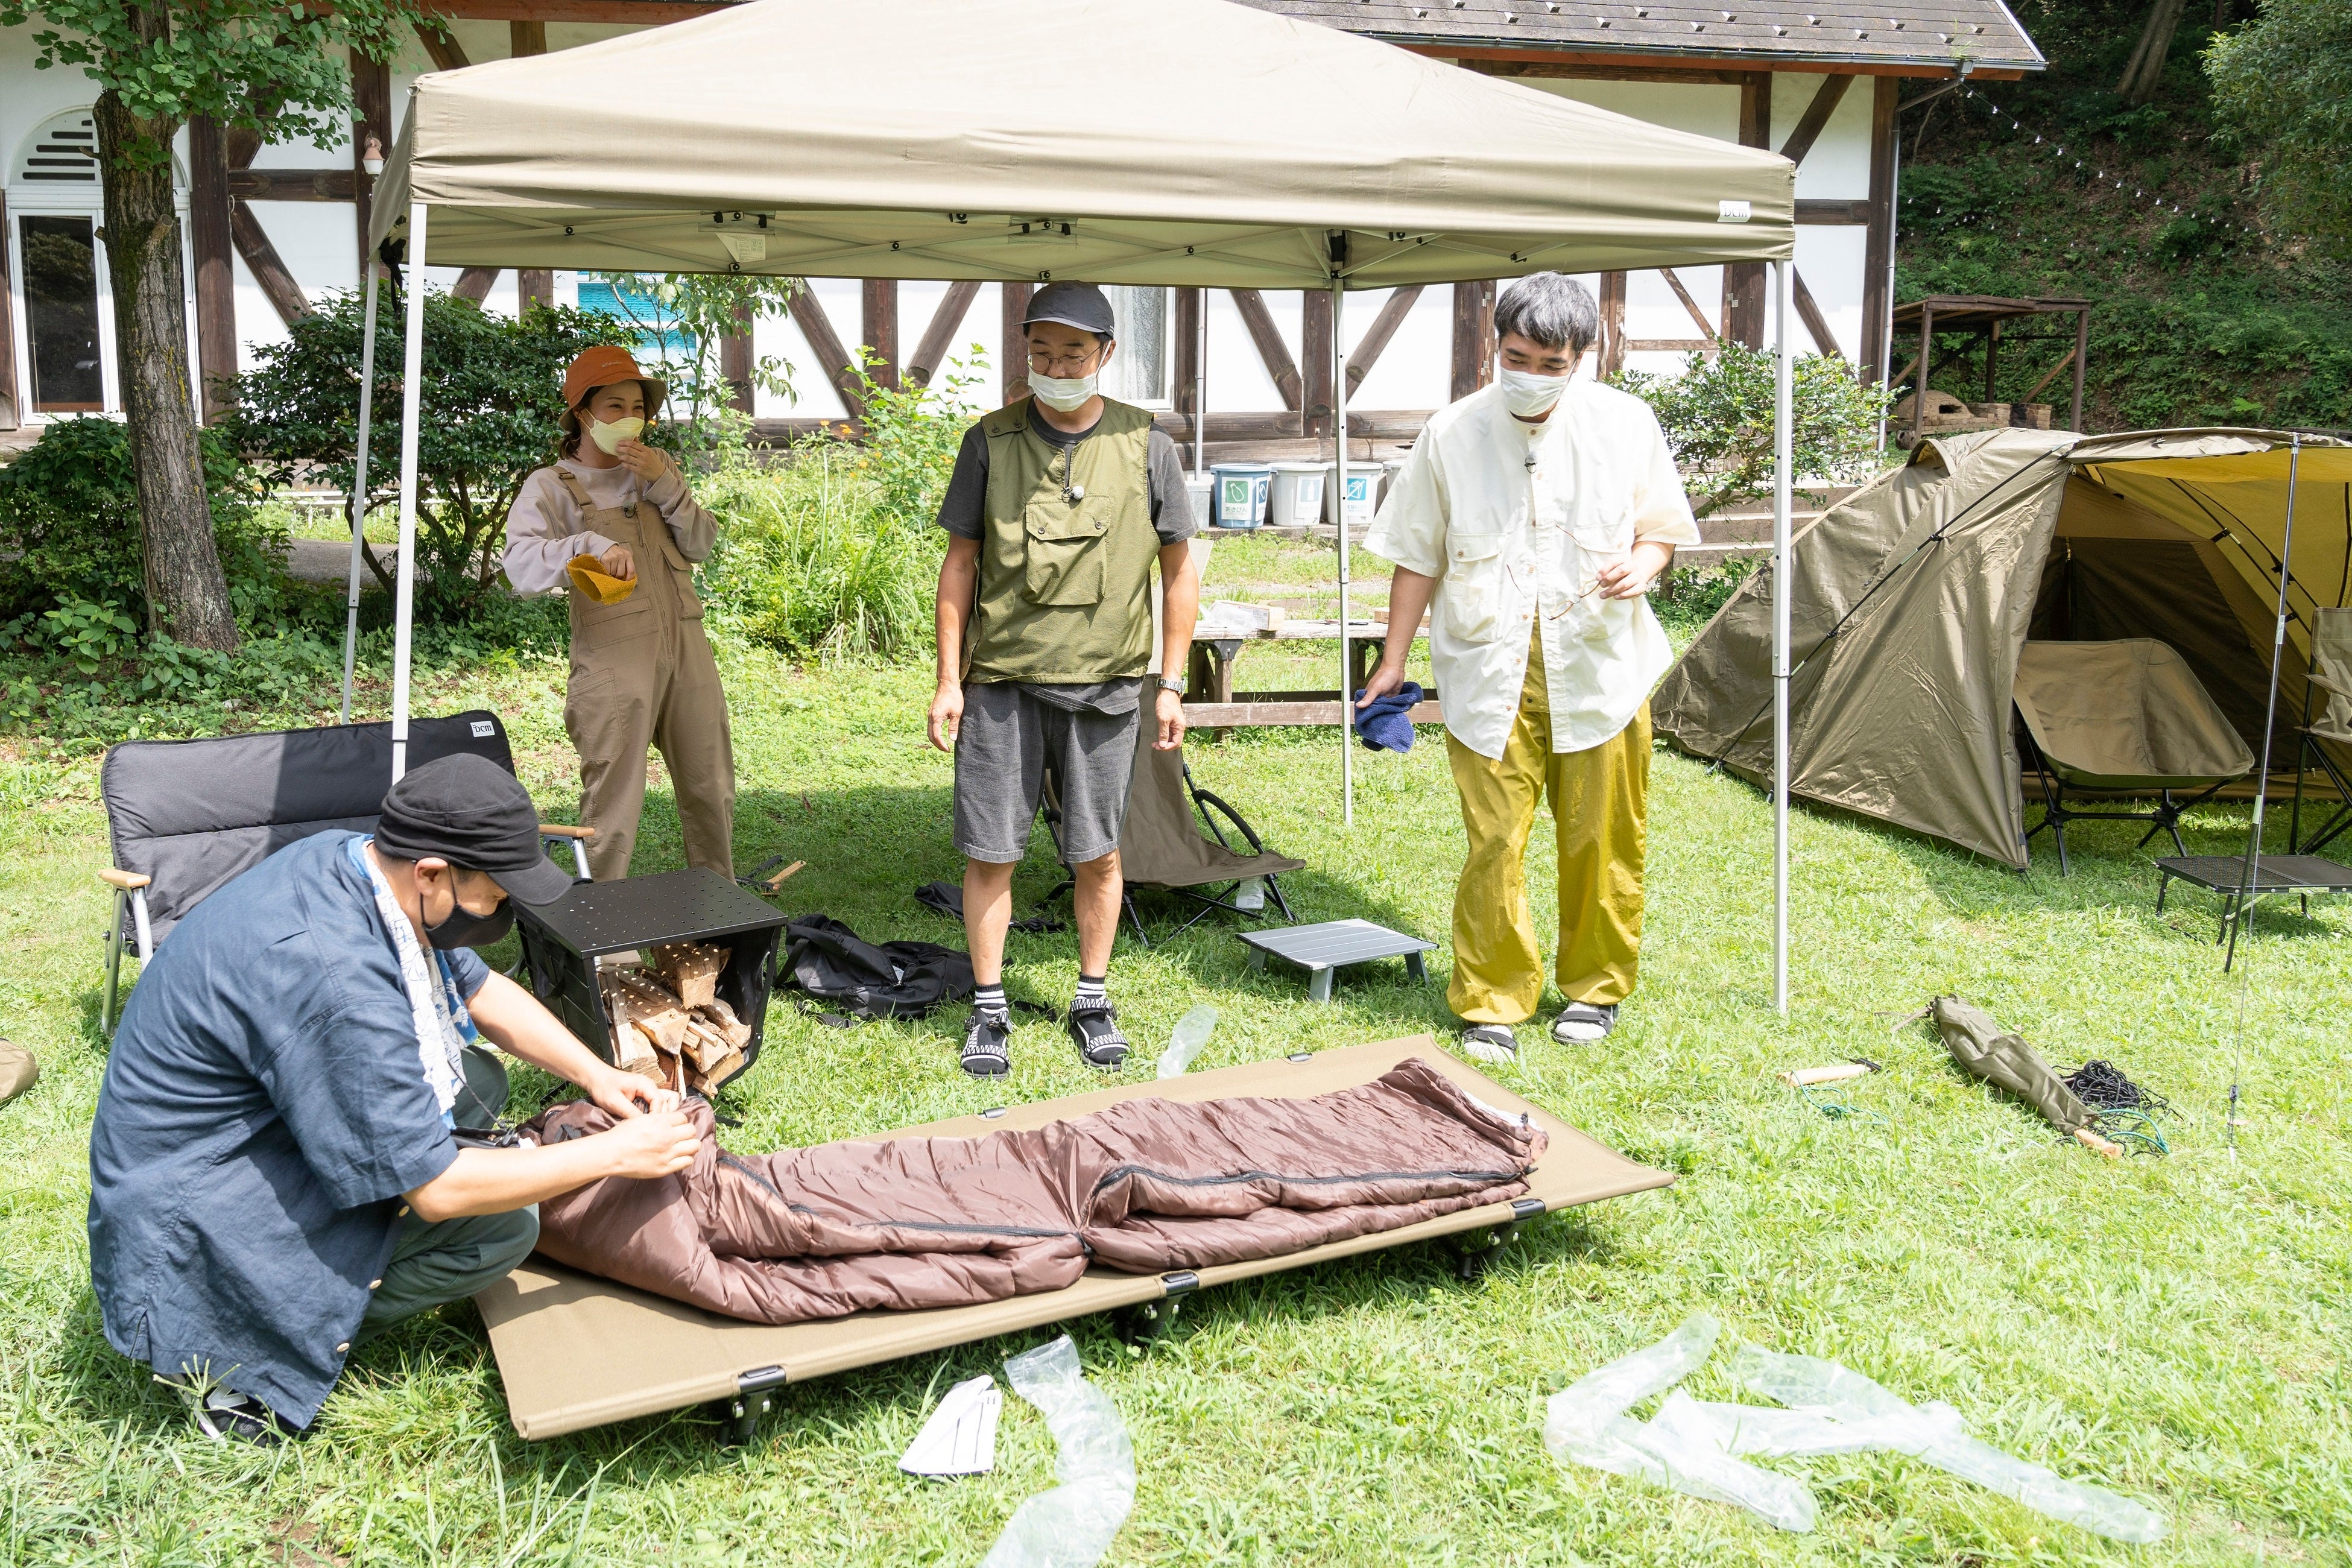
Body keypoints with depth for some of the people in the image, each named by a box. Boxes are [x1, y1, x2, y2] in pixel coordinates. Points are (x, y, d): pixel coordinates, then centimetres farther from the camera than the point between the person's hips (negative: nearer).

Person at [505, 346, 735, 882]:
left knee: (712, 791, 14)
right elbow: (522, 565, -16)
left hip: (686, 646, 5)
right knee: (614, 809, -5)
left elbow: (702, 545, 7)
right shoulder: (551, 487, 1)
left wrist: (665, 484, -5)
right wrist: (593, 547, -31)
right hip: (614, 657, -5)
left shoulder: (657, 469, 16)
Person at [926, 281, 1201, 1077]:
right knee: (990, 852, 3)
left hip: (1104, 684, 0)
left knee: (1097, 854, 8)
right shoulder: (991, 440, 2)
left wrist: (1172, 684, 3)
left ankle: (1093, 1000, 25)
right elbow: (960, 562, 6)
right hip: (1001, 681, 0)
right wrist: (948, 679, 2)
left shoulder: (1146, 447, 2)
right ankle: (989, 1008, 18)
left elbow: (1179, 568, 7)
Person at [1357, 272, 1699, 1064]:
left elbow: (1663, 528, 10)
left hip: (1599, 668, 1)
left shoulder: (1625, 422, 0)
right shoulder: (1452, 434, -1)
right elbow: (1419, 557, 7)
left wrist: (1641, 565, -13)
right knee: (1493, 842, -2)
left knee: (1603, 839, 9)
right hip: (1489, 674, -1)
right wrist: (1393, 660, 8)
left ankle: (1595, 985, 30)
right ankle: (1491, 1002, 14)